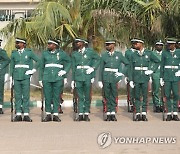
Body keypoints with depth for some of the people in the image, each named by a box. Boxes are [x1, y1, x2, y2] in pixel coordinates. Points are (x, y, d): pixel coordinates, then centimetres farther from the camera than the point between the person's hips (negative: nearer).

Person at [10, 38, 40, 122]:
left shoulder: (29, 52, 1)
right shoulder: (14, 53, 9)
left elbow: (38, 61, 5)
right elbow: (11, 66, 12)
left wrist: (33, 70, -2)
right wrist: (11, 78, 6)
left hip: (26, 77, -2)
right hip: (16, 78, 2)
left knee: (26, 96, -2)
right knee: (17, 96, 2)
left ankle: (26, 115, 1)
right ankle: (18, 115, 6)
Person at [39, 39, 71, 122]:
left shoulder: (62, 53, 4)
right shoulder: (45, 53, 10)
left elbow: (69, 62, 16)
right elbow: (42, 67, 13)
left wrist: (65, 71, 2)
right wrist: (40, 78, 10)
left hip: (58, 78, -1)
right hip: (47, 79, 2)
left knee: (56, 97, 1)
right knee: (47, 97, 2)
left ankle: (55, 115, 8)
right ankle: (48, 114, 11)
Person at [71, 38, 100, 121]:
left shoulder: (90, 51, 3)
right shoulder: (74, 54, 10)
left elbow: (98, 59, 12)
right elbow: (73, 67, 12)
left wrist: (93, 68, -2)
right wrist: (73, 79, 9)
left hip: (87, 77, -2)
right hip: (78, 77, 2)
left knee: (87, 96, 2)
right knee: (80, 97, 2)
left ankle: (86, 114, 10)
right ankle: (80, 114, 7)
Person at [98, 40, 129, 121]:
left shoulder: (119, 54, 4)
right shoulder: (104, 55, 7)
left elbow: (128, 64, 9)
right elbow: (101, 68, 7)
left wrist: (122, 73, 1)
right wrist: (100, 80, 2)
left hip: (115, 78, -1)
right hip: (106, 78, 1)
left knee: (114, 96, 1)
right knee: (107, 96, 3)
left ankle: (113, 113, 7)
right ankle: (108, 114, 9)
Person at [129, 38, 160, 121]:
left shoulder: (149, 53, 2)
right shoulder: (133, 55, 5)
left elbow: (157, 61, 12)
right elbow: (131, 68, 5)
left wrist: (152, 70, 1)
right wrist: (131, 80, 1)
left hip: (145, 78, -1)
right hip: (136, 78, 1)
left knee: (145, 96, 2)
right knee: (137, 96, 4)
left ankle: (144, 113, 10)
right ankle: (138, 114, 10)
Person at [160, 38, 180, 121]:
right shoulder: (165, 53, 4)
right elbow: (162, 65, 6)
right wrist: (161, 77, 2)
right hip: (167, 77, 0)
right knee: (167, 95, 1)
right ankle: (169, 113, 8)